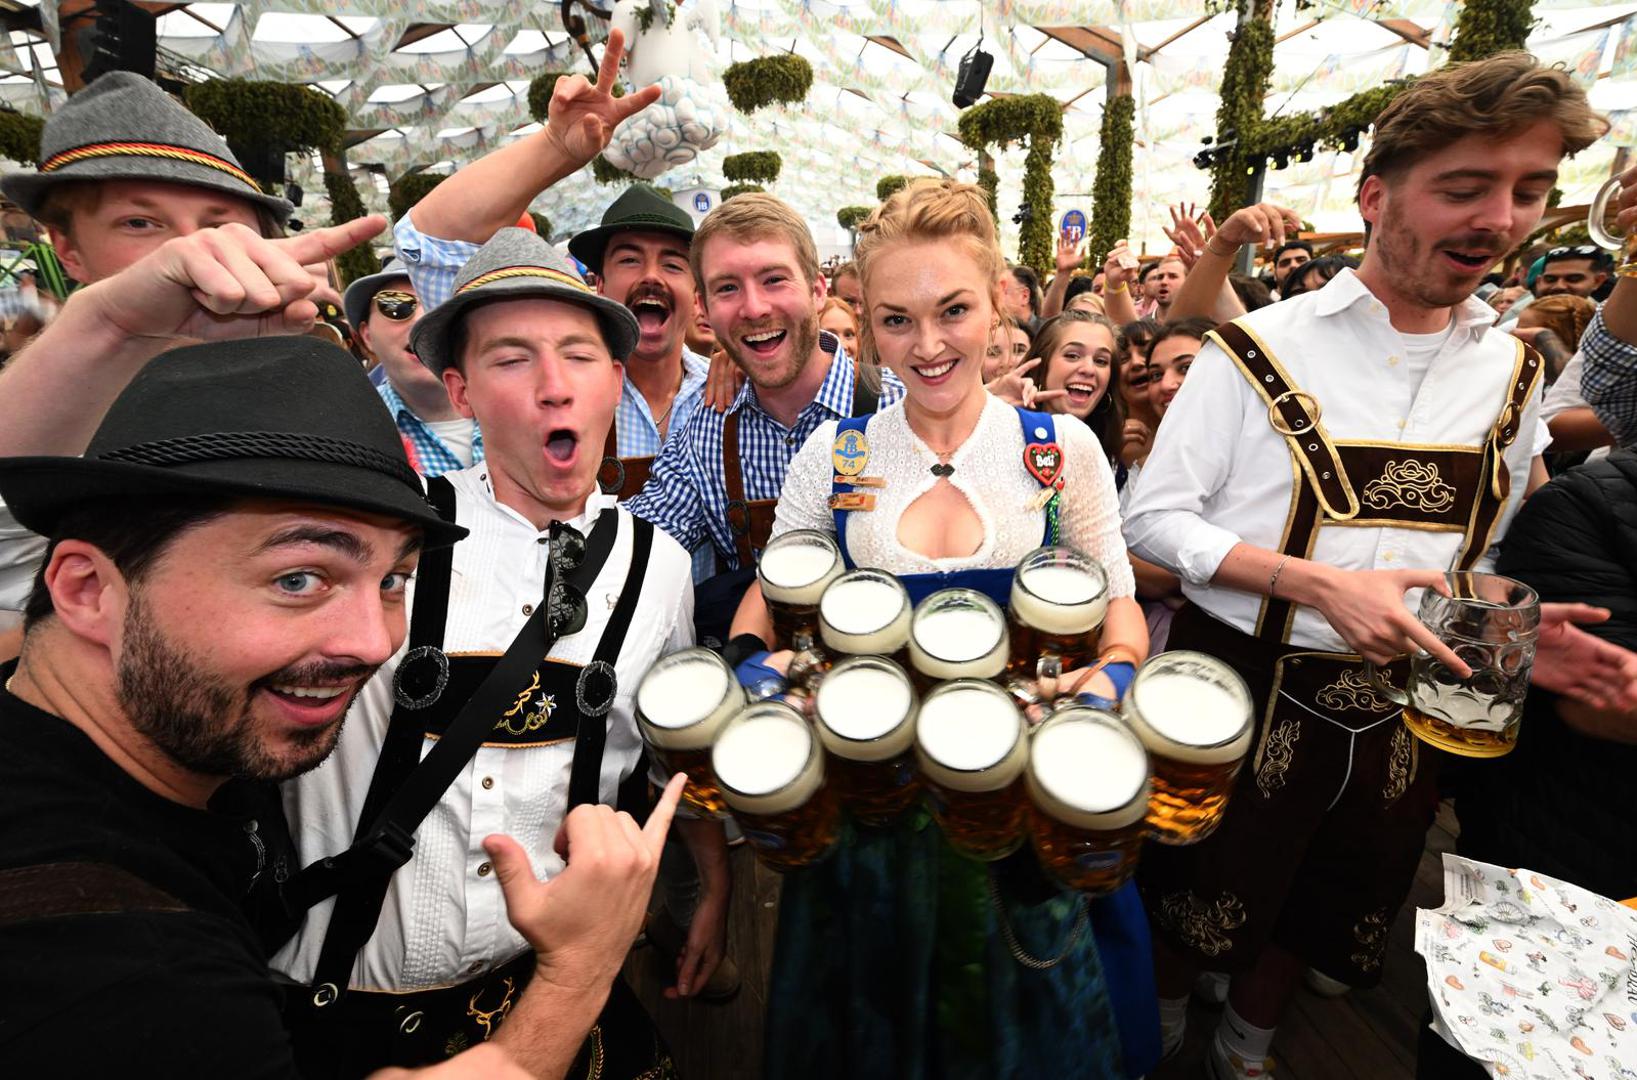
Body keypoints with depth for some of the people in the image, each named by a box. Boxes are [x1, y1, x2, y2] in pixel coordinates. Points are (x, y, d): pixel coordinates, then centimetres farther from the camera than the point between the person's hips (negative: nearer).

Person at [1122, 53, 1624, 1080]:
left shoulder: (1513, 372, 4)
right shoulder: (1260, 351, -13)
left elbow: (1479, 548, 13)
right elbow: (1154, 519, -14)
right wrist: (1317, 582, -24)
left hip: (1399, 716, 5)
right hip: (1243, 693, -5)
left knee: (1322, 915, 25)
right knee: (1198, 909, 15)